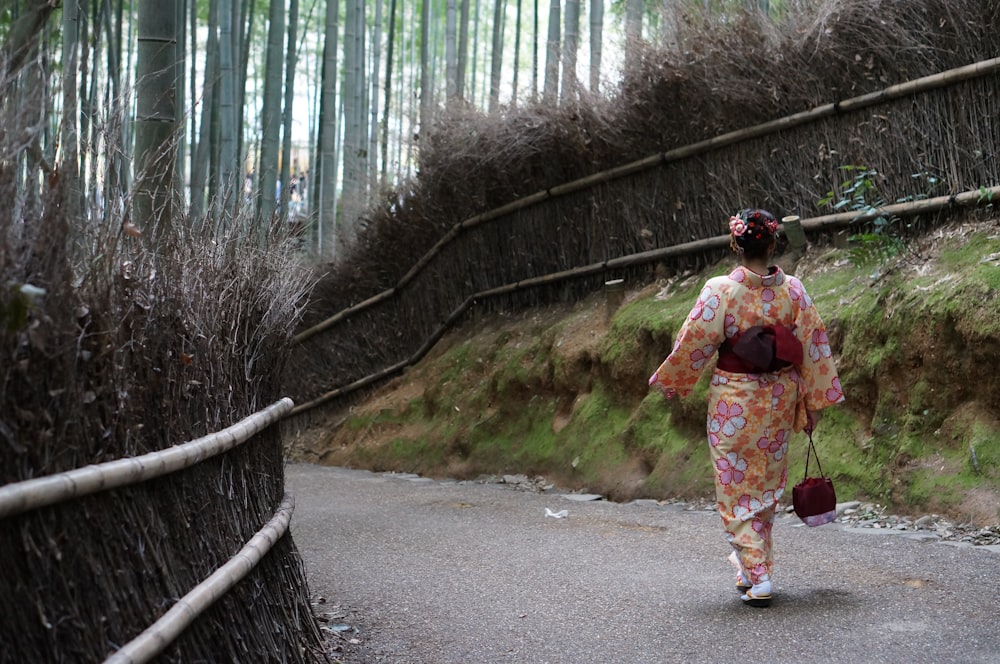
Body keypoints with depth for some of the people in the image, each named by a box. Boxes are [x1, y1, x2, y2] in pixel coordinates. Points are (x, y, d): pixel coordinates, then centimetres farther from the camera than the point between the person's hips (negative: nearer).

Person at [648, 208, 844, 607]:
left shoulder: (721, 292, -16)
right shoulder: (793, 290, -5)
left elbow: (692, 346, -10)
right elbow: (814, 347, -1)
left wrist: (669, 383, 7)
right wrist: (815, 403, 9)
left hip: (735, 402, -4)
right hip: (780, 401, 4)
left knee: (737, 489, 5)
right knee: (766, 485, 19)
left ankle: (757, 578, -1)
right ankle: (753, 562, 34)